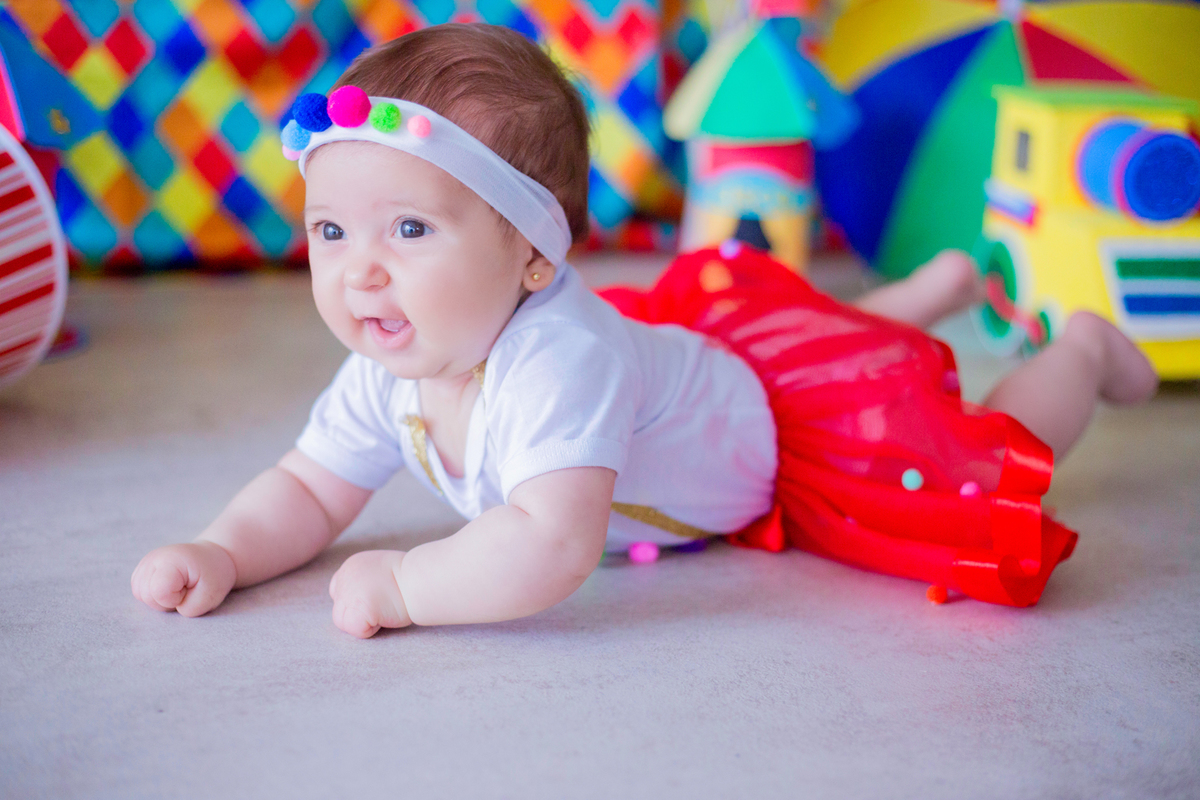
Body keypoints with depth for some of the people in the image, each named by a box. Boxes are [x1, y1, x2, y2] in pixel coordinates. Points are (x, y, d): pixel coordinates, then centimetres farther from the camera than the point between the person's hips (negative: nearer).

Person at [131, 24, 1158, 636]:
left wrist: (400, 586, -46)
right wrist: (221, 553, -30)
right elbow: (309, 490, -11)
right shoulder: (386, 376, -21)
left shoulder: (554, 363, -47)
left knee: (990, 463, 6)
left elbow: (551, 549, -58)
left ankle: (1081, 343, 35)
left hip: (793, 398, -7)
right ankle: (931, 290, 57)